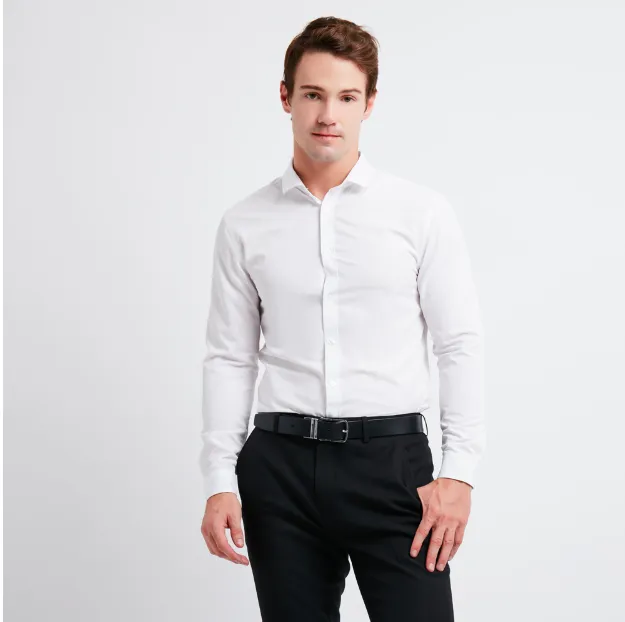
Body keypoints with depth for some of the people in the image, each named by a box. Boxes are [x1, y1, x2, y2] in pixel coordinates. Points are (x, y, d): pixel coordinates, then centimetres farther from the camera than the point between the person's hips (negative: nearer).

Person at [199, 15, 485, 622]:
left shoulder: (422, 211, 1)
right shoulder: (244, 224, 7)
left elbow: (459, 344, 0)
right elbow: (228, 358, 8)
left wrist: (459, 471, -7)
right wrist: (219, 482, 1)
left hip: (391, 458, -1)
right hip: (281, 464, 2)